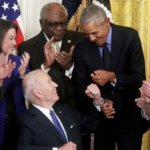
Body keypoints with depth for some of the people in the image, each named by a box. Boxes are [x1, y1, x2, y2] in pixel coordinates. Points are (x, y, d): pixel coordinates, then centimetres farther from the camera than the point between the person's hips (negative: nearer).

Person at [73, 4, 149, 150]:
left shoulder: (129, 37, -12)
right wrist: (101, 102, -21)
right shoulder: (81, 50, -9)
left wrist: (112, 77, -29)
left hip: (129, 117, -1)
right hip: (100, 117, 1)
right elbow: (83, 86, -2)